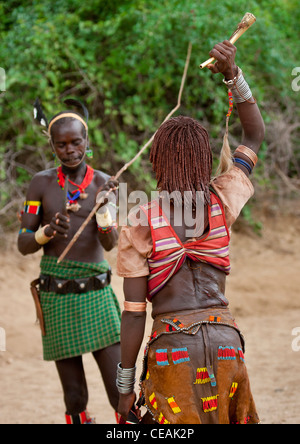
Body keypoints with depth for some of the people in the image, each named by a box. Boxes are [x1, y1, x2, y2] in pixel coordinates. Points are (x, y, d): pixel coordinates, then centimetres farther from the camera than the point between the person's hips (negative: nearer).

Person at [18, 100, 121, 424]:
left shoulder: (103, 183, 3)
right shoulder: (41, 183, 1)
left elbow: (111, 243, -6)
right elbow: (23, 245, 1)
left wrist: (103, 206, -25)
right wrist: (47, 231, -21)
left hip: (96, 296, 0)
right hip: (56, 299, 0)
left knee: (120, 391, -7)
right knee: (75, 397, 2)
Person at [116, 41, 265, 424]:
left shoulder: (139, 223, -6)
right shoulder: (221, 203, 1)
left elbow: (133, 311, -6)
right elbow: (255, 135, 17)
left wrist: (125, 386, 1)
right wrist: (233, 75, 10)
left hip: (171, 350, -3)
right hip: (225, 343, 3)